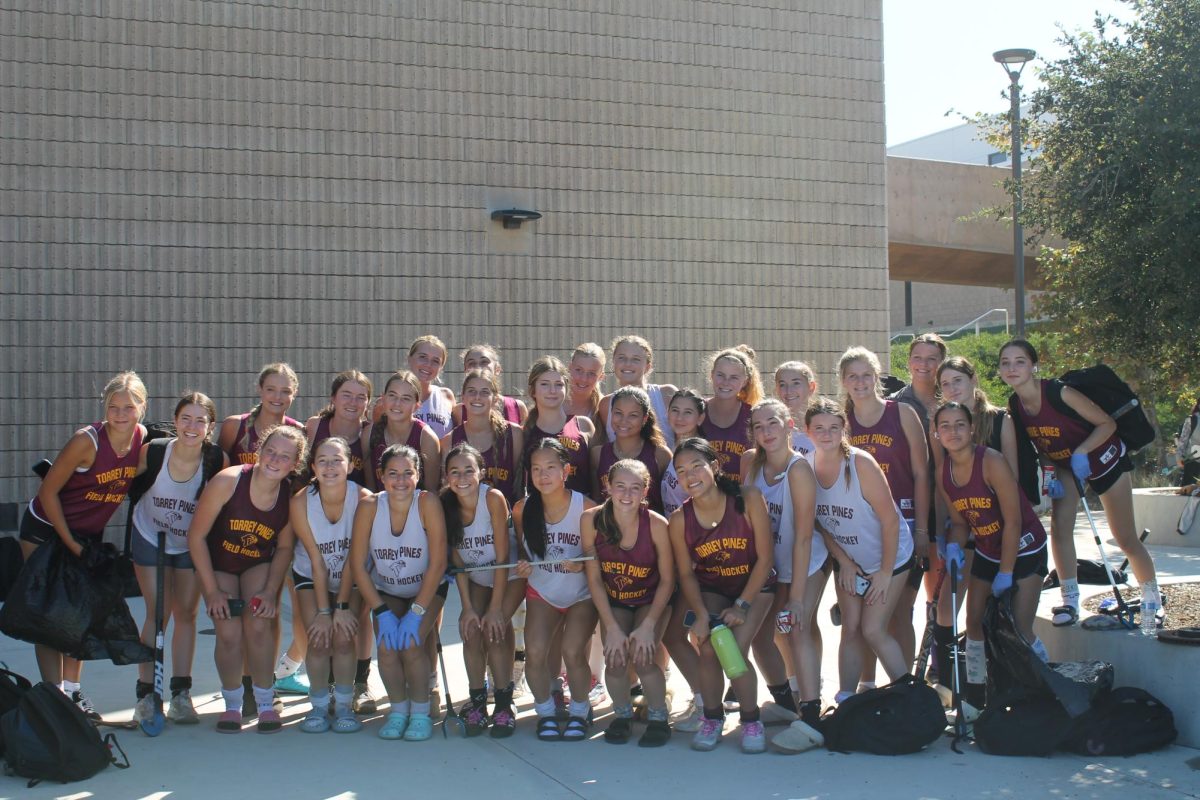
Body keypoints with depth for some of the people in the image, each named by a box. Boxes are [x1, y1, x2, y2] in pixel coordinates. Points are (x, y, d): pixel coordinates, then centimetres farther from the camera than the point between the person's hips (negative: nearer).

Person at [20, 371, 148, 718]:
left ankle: (72, 690, 19)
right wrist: (70, 543, -15)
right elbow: (48, 492, -19)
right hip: (45, 528, -5)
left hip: (89, 534, 5)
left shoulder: (144, 439, -14)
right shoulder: (86, 441, -27)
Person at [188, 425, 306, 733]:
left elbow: (285, 548, -3)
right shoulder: (227, 481, -27)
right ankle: (232, 705, 10)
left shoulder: (293, 497, -19)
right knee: (229, 634, -13)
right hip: (218, 565, -1)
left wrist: (271, 590, -13)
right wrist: (213, 591, -17)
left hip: (259, 565, 1)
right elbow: (196, 536, -18)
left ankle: (265, 704, 0)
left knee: (259, 625, -18)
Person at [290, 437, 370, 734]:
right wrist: (323, 611, -18)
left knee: (344, 637, -15)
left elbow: (354, 557, -19)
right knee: (319, 639, -14)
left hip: (350, 577, 0)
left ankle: (344, 706, 1)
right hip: (310, 576, 1)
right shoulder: (301, 501, -23)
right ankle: (318, 707, 3)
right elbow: (316, 561, -19)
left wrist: (343, 606, -19)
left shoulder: (363, 499, -26)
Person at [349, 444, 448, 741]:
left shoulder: (428, 503, -25)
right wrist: (382, 612, -18)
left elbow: (437, 564, -22)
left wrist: (416, 612, -23)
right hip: (385, 591, 2)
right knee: (386, 646, -20)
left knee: (410, 644, -23)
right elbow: (358, 565, -14)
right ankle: (398, 709, 5)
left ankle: (421, 712, -1)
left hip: (426, 590, -2)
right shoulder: (369, 506, -20)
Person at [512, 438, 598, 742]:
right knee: (534, 653, -18)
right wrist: (522, 566, -14)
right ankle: (545, 713, 9)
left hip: (582, 594, -2)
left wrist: (581, 565, -29)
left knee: (572, 651, -21)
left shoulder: (586, 508, -20)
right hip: (542, 592, 3)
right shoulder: (522, 509, -11)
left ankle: (579, 712, 8)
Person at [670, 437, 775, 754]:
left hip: (755, 585, -2)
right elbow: (686, 574, -6)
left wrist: (742, 606, -19)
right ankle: (712, 717, 8)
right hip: (711, 588, 2)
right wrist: (701, 614, -20)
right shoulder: (679, 520, -15)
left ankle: (751, 720, 5)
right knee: (708, 649, -18)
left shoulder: (748, 500, -23)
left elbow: (765, 558, -17)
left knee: (735, 650, -20)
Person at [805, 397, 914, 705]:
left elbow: (890, 519, -21)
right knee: (851, 630, 6)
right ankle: (844, 700, 17)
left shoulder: (860, 463, -25)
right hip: (847, 560, 4)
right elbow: (819, 522, 1)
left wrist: (885, 572, -16)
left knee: (873, 630, -8)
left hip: (887, 558, -4)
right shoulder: (806, 466, -11)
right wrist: (843, 562, -3)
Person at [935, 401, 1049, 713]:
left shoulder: (991, 462, -25)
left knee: (1020, 629, -8)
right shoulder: (944, 471, -7)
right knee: (974, 622, 4)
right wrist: (954, 546, -20)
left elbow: (1012, 521, -23)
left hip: (1023, 549, -6)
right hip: (986, 551, 6)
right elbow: (959, 521, 2)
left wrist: (1006, 572, -19)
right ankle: (974, 693, 18)